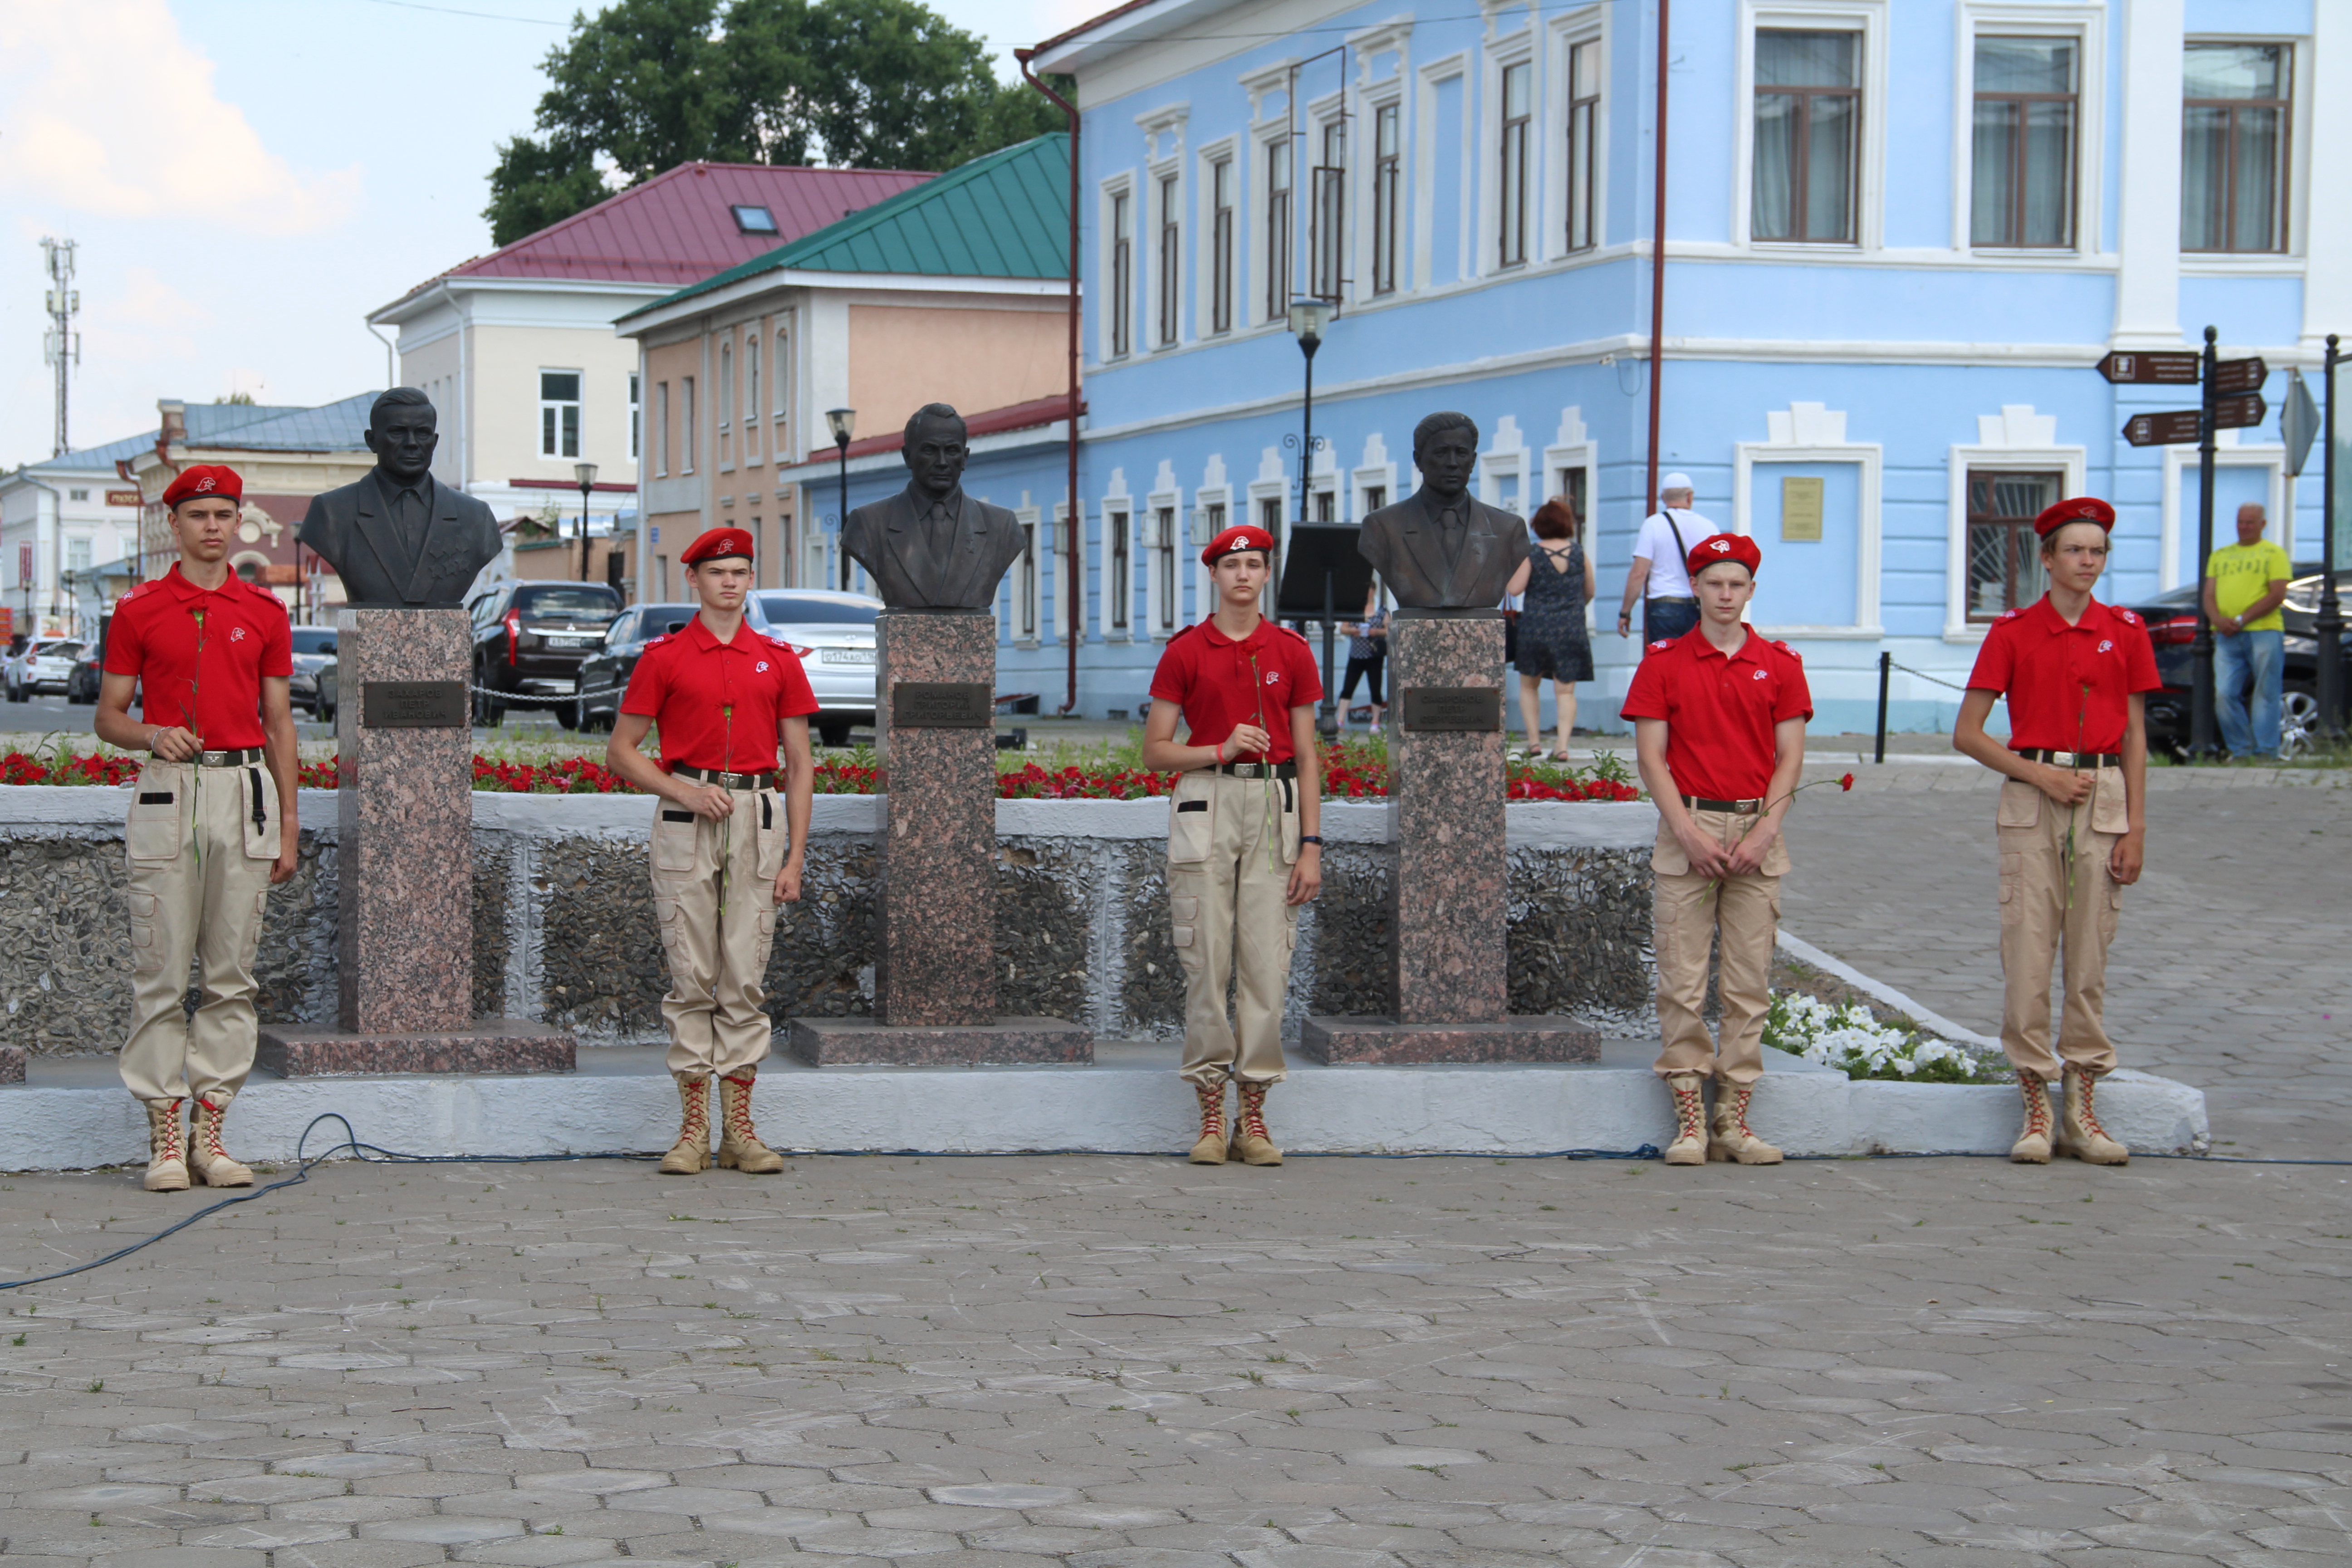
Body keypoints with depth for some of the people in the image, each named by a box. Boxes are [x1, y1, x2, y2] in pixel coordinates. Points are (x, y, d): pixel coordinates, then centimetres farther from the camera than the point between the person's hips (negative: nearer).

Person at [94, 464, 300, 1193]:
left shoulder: (265, 612, 10)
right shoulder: (139, 610, 5)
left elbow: (279, 723, 11)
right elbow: (109, 717, 7)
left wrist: (288, 826, 7)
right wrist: (153, 735, -16)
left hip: (246, 789, 2)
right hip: (169, 786, -2)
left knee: (232, 972, 2)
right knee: (161, 970, -3)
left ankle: (210, 1134, 7)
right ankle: (165, 1138, 2)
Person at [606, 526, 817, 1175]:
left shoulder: (778, 660, 10)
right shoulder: (664, 657, 4)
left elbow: (799, 765, 10)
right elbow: (621, 751, 5)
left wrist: (795, 859, 2)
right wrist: (686, 793, -10)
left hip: (758, 818, 2)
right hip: (686, 820, -2)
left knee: (746, 977, 2)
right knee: (691, 975, -2)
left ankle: (740, 1131, 5)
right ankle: (693, 1129, 2)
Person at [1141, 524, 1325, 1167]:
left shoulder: (1291, 651, 8)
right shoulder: (1186, 651, 4)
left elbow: (1307, 756, 8)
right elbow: (1155, 751, 4)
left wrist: (1311, 845, 1)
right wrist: (1222, 750, -12)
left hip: (1275, 804, 1)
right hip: (1205, 805, -1)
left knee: (1267, 965, -2)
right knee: (1206, 963, -4)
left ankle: (1254, 1118, 5)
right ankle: (1211, 1117, 2)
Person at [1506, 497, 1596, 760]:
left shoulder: (1532, 554, -6)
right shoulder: (1579, 553, 2)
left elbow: (1515, 588, -12)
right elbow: (1590, 591, 12)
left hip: (1535, 628, -1)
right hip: (1571, 630, 1)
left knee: (1529, 686, 16)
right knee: (1565, 691, 1)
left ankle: (1534, 738, 8)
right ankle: (1563, 745, -11)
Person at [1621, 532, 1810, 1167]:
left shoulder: (1779, 664, 8)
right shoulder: (1664, 661, 4)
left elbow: (1789, 757, 5)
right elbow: (1651, 756, 0)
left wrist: (1763, 832, -8)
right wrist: (1690, 833, -10)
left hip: (1757, 834, 2)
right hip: (1687, 825, -1)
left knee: (1750, 982, 1)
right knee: (1682, 979, -4)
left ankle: (1734, 1120, 6)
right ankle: (1688, 1120, 0)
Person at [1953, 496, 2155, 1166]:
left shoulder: (2125, 632, 8)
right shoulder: (2013, 631, 1)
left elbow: (2135, 735, 10)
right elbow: (1966, 734, 1)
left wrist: (2136, 826, 2)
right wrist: (2039, 773, -9)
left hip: (2103, 795, 2)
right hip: (2031, 797, -2)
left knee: (2091, 954, 3)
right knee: (2027, 953, -4)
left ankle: (2082, 1109, 9)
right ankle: (2036, 1107, 3)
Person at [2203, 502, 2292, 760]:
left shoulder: (2273, 553, 7)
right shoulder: (2220, 555, 21)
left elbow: (2278, 595, -4)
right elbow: (2209, 594, 14)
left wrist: (2241, 620, -12)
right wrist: (2218, 619, -8)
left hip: (2263, 633, -4)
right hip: (2227, 637, 4)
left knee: (2266, 695, -4)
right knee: (2224, 694, -4)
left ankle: (2265, 753, -2)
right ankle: (2241, 751, 4)